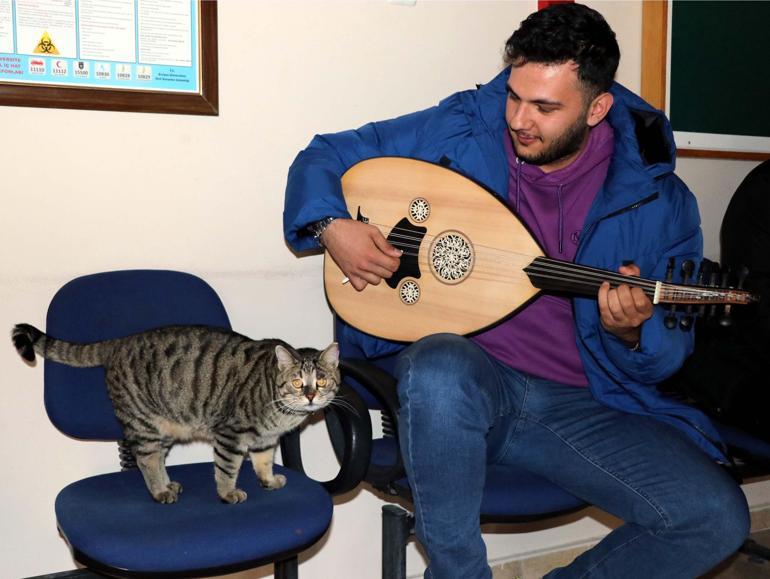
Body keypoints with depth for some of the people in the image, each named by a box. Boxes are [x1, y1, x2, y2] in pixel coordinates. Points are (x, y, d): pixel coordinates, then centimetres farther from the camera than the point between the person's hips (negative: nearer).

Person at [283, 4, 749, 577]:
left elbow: (671, 352, 4)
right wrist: (332, 225, -16)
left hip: (582, 403, 2)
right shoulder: (459, 130, -3)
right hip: (460, 378, -1)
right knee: (440, 368, -38)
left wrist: (633, 334, -20)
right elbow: (321, 157, 5)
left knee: (718, 517, -18)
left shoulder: (656, 195, -1)